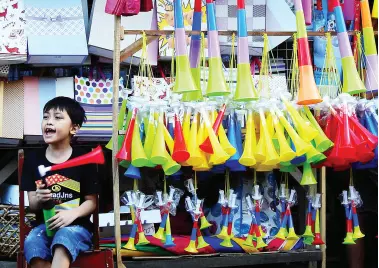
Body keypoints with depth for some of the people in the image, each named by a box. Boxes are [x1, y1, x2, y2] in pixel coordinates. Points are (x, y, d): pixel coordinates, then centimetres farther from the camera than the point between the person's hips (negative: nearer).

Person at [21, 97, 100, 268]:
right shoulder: (33, 158, 8)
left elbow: (91, 202, 3)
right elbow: (32, 205, 9)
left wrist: (73, 214, -18)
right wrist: (39, 199, -16)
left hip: (76, 225, -2)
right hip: (45, 224, 2)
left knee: (64, 239, -37)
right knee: (31, 244, -32)